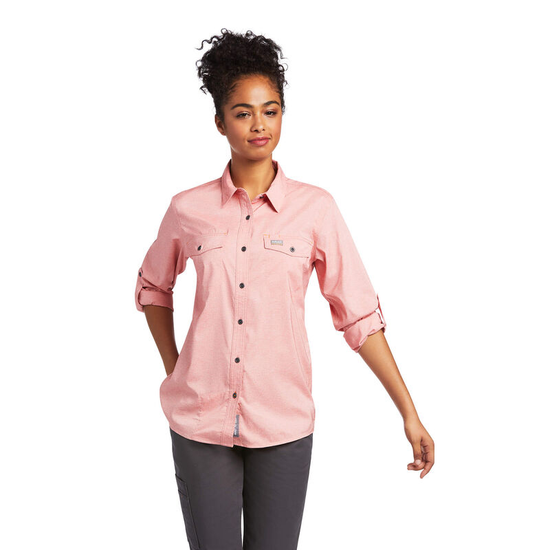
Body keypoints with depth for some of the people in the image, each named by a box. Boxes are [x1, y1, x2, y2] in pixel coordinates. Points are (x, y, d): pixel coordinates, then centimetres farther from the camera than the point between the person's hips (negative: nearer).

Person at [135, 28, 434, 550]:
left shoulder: (315, 207, -5)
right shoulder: (189, 208, -1)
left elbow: (359, 315, -4)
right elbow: (153, 287, 17)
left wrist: (410, 414, -5)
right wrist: (172, 369, 10)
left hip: (283, 426, -1)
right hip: (200, 423, 1)